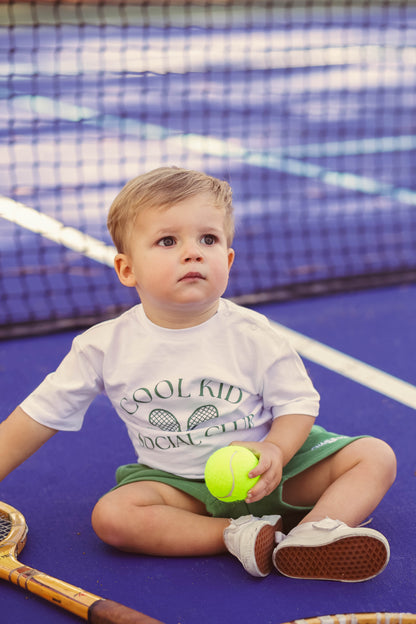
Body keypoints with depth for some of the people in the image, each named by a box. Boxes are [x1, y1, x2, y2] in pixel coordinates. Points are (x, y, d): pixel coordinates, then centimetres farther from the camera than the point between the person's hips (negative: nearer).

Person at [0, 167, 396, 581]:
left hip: (265, 471, 1)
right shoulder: (104, 347, -9)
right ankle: (239, 536, -30)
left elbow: (298, 404, -4)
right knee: (111, 515, -29)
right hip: (177, 482, 0)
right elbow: (35, 420, -2)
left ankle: (308, 538, -37)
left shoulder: (253, 336, -10)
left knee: (376, 456, -14)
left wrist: (275, 451, -26)